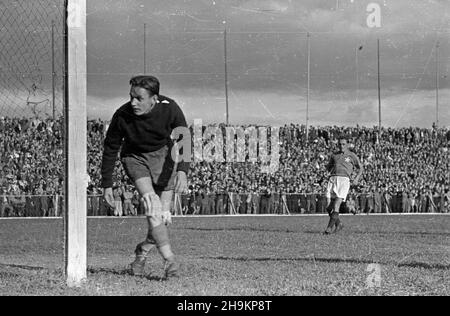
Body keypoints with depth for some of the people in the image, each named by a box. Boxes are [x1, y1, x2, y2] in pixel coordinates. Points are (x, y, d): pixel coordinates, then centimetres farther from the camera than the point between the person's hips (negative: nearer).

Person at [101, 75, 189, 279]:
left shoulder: (169, 109, -23)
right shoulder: (122, 116, -24)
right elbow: (110, 149, -10)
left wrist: (182, 171, -36)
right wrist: (107, 184, -7)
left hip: (162, 155, 2)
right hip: (135, 157, -2)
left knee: (163, 214, -5)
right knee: (152, 205, -24)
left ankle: (142, 252, 23)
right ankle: (169, 260, -24)